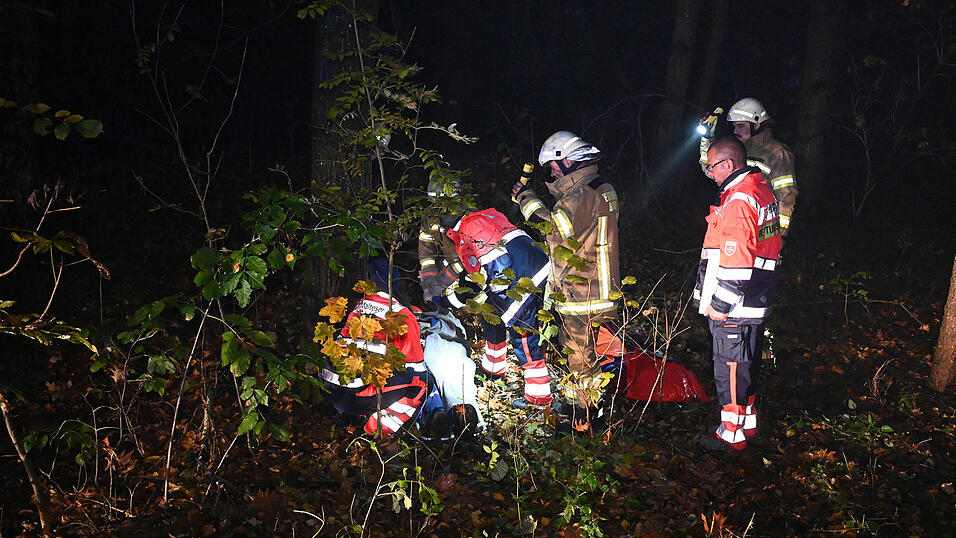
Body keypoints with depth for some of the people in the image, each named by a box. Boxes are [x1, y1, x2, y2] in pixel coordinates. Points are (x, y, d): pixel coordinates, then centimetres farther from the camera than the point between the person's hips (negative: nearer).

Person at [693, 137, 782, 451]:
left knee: (730, 369, 1)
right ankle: (748, 421, 33)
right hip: (754, 305, 10)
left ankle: (731, 434, 11)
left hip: (734, 308, -10)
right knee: (747, 365, 20)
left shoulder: (739, 201, -22)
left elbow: (735, 262, -24)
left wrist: (720, 305, -19)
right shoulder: (762, 191, 10)